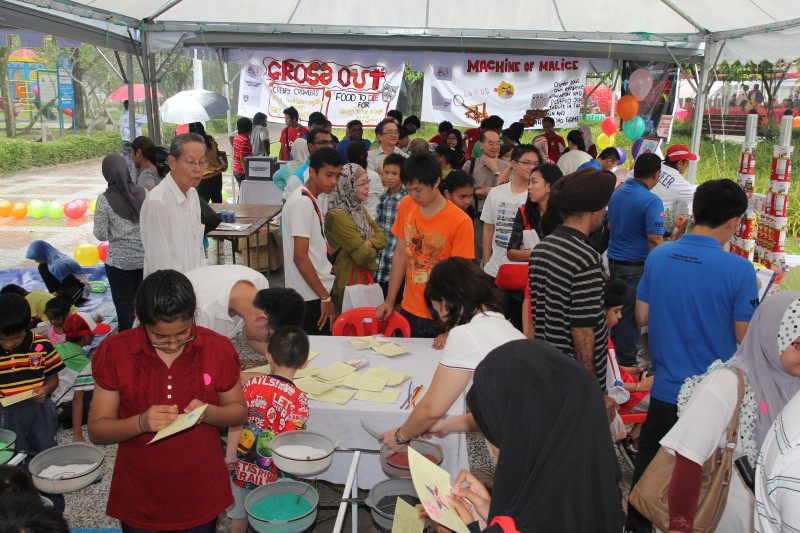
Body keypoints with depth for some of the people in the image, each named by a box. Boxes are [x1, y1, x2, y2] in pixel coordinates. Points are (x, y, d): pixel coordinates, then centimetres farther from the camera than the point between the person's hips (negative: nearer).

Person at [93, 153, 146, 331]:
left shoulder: (104, 200, -12)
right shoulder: (144, 194, -5)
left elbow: (101, 234, -10)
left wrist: (115, 231, 9)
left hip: (119, 261, -3)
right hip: (145, 258, 3)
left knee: (124, 304, 10)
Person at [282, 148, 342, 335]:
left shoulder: (310, 199, 12)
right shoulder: (302, 203, -18)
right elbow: (300, 257, -22)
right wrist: (325, 298, -18)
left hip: (316, 292, 10)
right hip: (311, 297, -10)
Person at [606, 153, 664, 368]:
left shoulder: (617, 194, 7)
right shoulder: (651, 201, -17)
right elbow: (655, 240, -21)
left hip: (614, 261, 7)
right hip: (636, 265, -7)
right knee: (631, 315, 2)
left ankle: (615, 351, 31)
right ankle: (626, 363, 11)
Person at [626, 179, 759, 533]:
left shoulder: (658, 257, -6)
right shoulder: (739, 269, -20)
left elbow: (642, 318, 2)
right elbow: (746, 339, -13)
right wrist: (752, 299, 3)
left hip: (665, 387, 4)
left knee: (649, 458, 21)